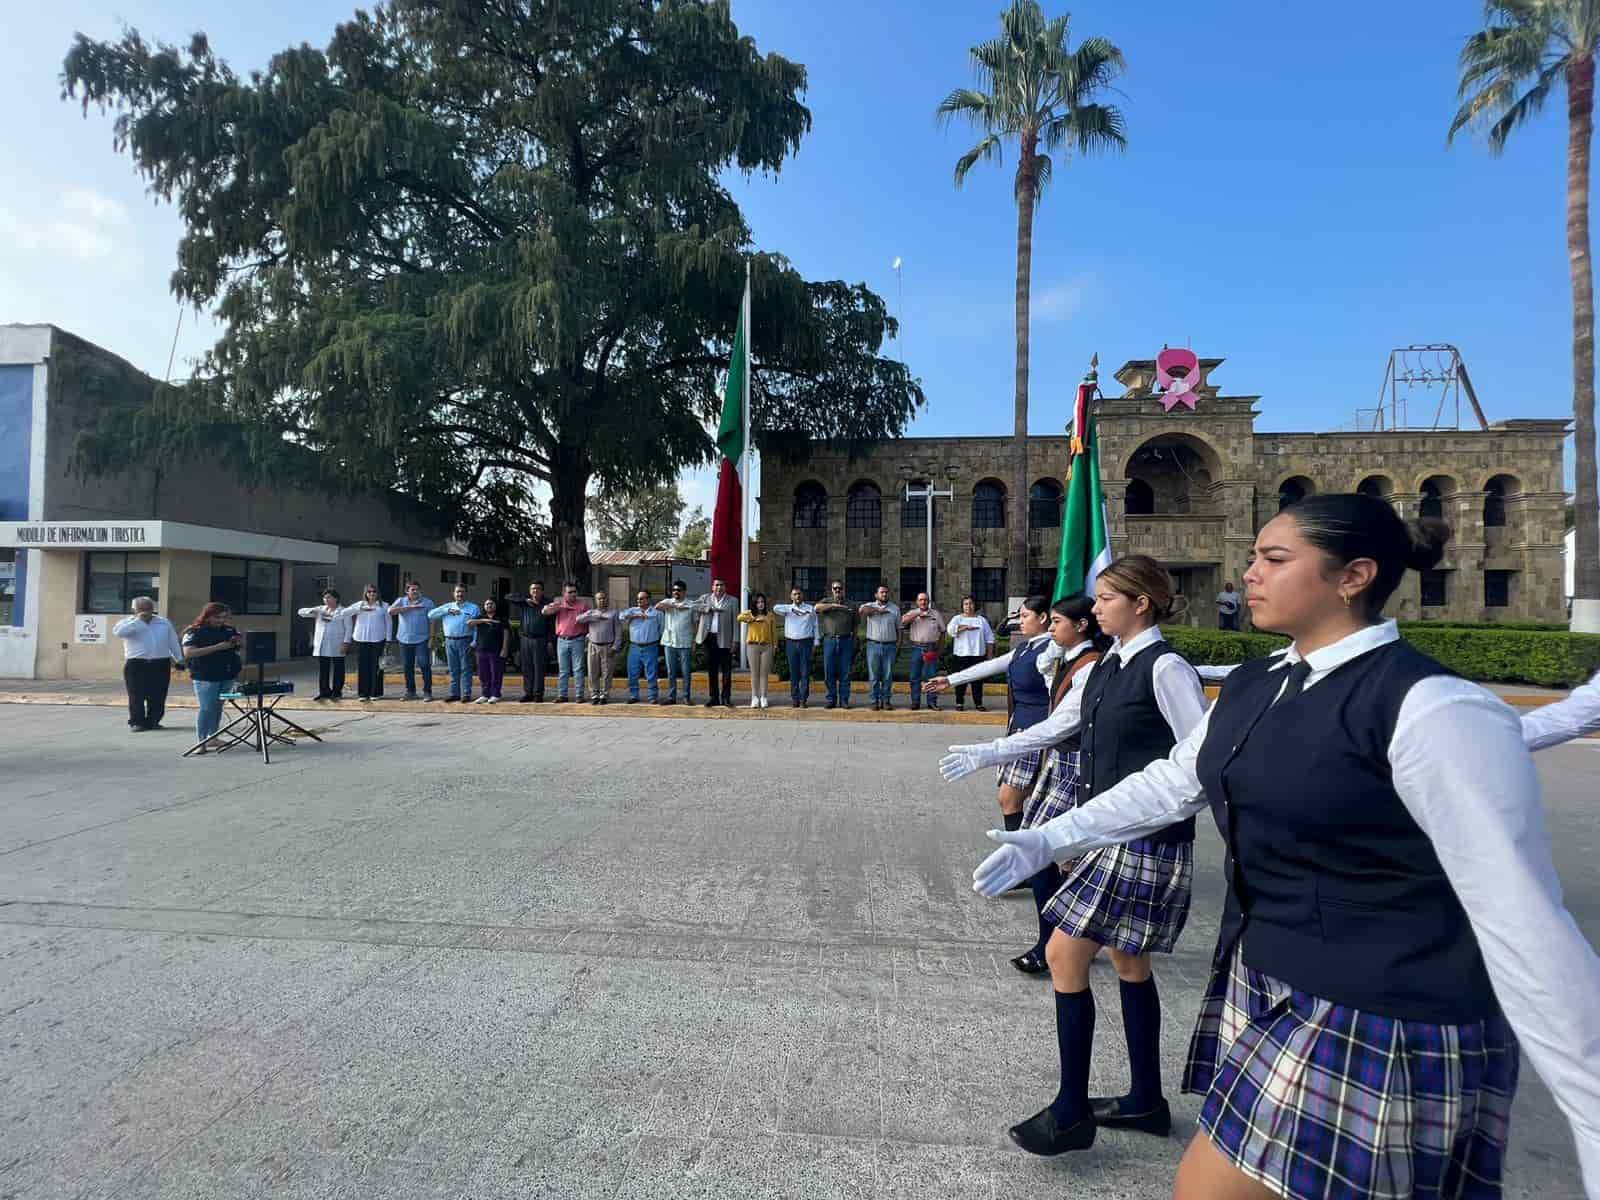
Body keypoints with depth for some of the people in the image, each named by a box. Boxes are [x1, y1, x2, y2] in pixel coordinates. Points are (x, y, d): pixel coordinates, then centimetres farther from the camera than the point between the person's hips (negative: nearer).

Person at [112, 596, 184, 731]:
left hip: (161, 664, 3)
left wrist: (179, 659, 12)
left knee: (157, 696, 4)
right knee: (136, 696, -2)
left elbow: (173, 642, 16)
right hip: (136, 664, -3)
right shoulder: (128, 622, 3)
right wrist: (138, 620, -17)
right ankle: (136, 722, 5)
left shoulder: (164, 622, 13)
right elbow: (118, 631, -20)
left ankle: (152, 721, 14)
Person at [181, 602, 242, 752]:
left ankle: (212, 738, 22)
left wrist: (239, 642, -8)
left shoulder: (229, 630, 10)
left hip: (227, 676, 5)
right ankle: (200, 742, 0)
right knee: (206, 709, -6)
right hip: (205, 677, -5)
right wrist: (217, 647, -21)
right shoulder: (194, 632, -4)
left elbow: (245, 646, 17)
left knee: (218, 707, 12)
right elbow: (188, 652, -16)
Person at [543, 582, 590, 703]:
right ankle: (562, 695, 13)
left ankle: (579, 695, 4)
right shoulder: (558, 604, 6)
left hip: (577, 640, -2)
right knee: (562, 670, 8)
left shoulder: (583, 604, 3)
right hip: (562, 641, 2)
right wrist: (556, 606, -22)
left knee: (578, 669, 0)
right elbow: (545, 611, -7)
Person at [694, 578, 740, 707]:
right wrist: (711, 608, -16)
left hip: (725, 639, -2)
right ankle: (714, 697, 15)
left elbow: (735, 622, 1)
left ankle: (726, 697, 9)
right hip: (709, 638, 2)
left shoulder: (732, 601, 4)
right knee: (712, 670, 8)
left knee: (726, 670, 1)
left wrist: (735, 640, -6)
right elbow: (695, 606, -7)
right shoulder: (705, 598, 10)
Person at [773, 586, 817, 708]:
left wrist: (816, 641, 2)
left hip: (806, 642, -1)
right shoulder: (787, 609, 9)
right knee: (793, 672, 3)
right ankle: (794, 698, 9)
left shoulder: (810, 609, 11)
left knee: (805, 672, -3)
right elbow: (776, 608, -11)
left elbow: (815, 625, 11)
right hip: (791, 642, 1)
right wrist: (793, 609, -19)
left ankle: (803, 699, 1)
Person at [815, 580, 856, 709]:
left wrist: (854, 644, 8)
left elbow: (854, 627, 14)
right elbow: (817, 607, -14)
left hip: (846, 641, 1)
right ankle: (831, 700, 9)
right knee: (829, 672, 1)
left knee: (845, 673, 1)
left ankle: (844, 700, 8)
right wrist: (835, 605, -17)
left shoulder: (850, 605, 14)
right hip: (830, 640, -1)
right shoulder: (826, 602, 10)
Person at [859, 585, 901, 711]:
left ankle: (886, 700, 11)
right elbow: (861, 610, -18)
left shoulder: (895, 608, 11)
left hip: (890, 646, 1)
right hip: (873, 645, -1)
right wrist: (878, 609, -13)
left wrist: (898, 641, 1)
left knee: (888, 676, 3)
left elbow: (898, 627, 11)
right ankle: (875, 700, 10)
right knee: (874, 675, 2)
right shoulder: (870, 605, 6)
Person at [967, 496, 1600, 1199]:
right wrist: (1048, 840, 12)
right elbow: (1172, 784, 13)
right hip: (1267, 991, 8)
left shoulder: (1436, 712, -21)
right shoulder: (1252, 686, 3)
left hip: (1377, 1032, -8)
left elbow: (1526, 924, -20)